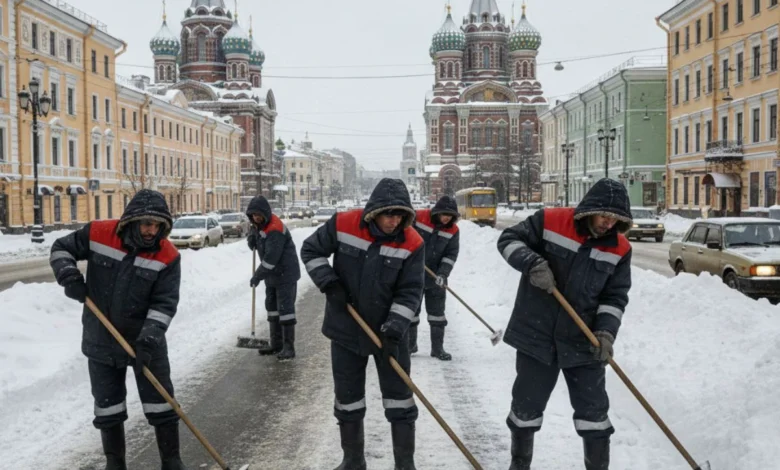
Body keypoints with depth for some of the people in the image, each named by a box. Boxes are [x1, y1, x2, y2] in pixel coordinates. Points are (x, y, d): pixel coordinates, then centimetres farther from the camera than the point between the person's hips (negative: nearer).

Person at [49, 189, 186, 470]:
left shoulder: (167, 256, -16)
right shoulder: (98, 234, -13)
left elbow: (164, 303, -17)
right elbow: (61, 249, 2)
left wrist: (150, 337, -30)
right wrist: (69, 277, -16)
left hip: (146, 341, -1)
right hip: (101, 341, 1)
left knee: (160, 403, 4)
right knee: (107, 406, 13)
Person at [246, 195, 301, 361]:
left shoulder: (275, 229, -25)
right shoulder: (259, 225, 6)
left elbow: (271, 257, -29)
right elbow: (252, 244, 17)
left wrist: (258, 276, -22)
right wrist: (251, 237, -7)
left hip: (285, 274, -10)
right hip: (272, 274, 10)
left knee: (285, 308, -10)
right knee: (272, 307, 14)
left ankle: (288, 347, -7)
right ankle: (276, 344, 23)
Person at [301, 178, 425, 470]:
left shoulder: (412, 244, -15)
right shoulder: (342, 225, -14)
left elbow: (410, 291, -14)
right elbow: (310, 251, -1)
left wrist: (395, 328, -26)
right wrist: (328, 283, -14)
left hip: (389, 333, -1)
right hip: (346, 330, 1)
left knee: (399, 398, 5)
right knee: (347, 399, 13)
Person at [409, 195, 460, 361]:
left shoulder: (453, 230, -7)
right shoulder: (418, 218, -15)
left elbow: (451, 255, -7)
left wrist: (443, 274, -19)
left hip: (435, 277, 1)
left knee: (437, 312, 3)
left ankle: (437, 348, 12)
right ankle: (410, 344, 25)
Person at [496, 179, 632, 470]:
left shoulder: (620, 249, -3)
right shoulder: (549, 221, -11)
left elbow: (615, 296, 0)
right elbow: (509, 240, -5)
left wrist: (605, 331, -15)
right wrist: (533, 263, -23)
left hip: (583, 342, 2)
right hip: (536, 335, -1)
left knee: (594, 408, 6)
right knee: (527, 404, 12)